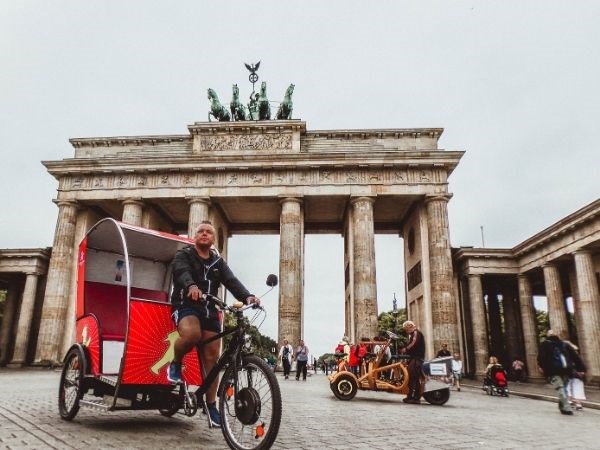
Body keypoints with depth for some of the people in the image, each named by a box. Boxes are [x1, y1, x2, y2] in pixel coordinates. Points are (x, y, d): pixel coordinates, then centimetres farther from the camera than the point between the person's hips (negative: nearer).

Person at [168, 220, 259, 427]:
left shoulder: (218, 262, 15)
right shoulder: (183, 255, 3)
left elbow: (231, 281, -3)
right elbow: (182, 272, -20)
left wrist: (247, 296, -24)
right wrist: (191, 286, -45)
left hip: (209, 310, 4)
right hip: (186, 305, -4)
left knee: (212, 357, 1)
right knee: (191, 334, -36)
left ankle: (211, 404, 14)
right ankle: (175, 363, -5)